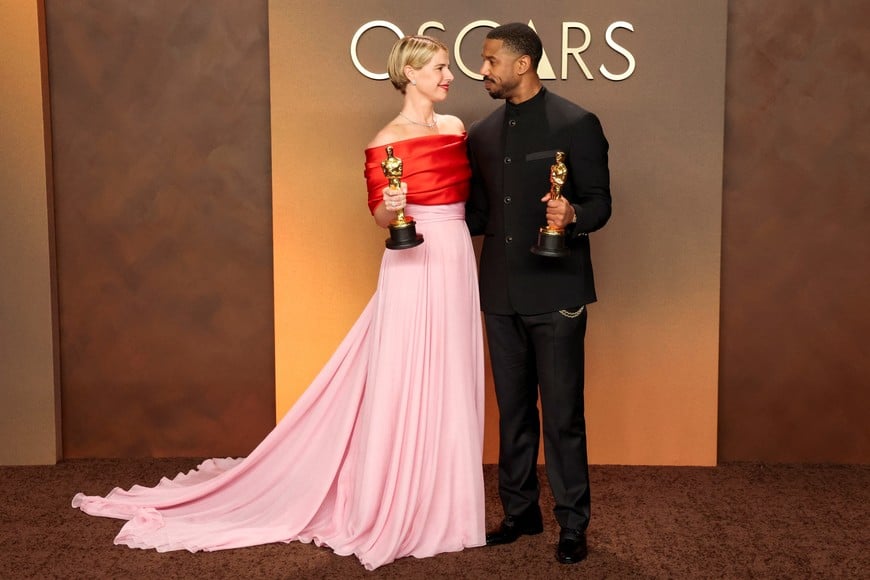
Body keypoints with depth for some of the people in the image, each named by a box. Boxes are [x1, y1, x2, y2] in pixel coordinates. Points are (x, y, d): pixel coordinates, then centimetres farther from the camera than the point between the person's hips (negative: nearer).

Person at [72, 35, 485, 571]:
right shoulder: (388, 140, -7)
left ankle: (438, 505, 22)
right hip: (416, 269, -6)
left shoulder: (455, 126, 12)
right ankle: (389, 510, 12)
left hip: (459, 265, 7)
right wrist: (391, 207, -27)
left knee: (449, 387, 10)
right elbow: (382, 216, -5)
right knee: (405, 387, -2)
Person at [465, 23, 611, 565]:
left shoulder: (576, 124, -6)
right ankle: (520, 510, 28)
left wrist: (572, 216, -26)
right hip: (501, 294, 6)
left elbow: (600, 202, -6)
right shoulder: (483, 133, 11)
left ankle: (573, 523, 15)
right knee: (513, 411, 14)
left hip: (555, 292, -5)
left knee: (563, 414, 1)